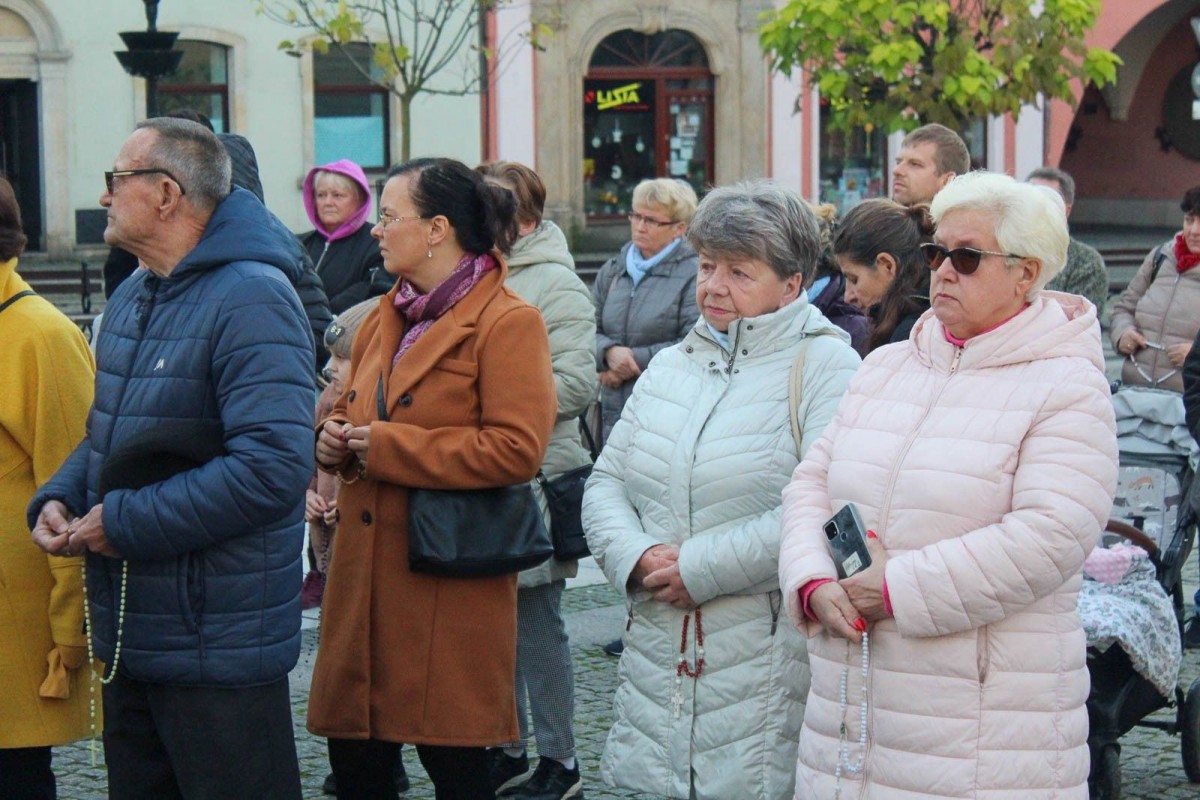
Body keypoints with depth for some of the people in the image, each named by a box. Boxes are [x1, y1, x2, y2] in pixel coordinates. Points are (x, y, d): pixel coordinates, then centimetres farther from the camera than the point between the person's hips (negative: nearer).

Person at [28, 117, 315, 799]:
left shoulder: (251, 300, -18)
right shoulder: (133, 299, 13)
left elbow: (273, 467, -28)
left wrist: (125, 523, -23)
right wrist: (59, 499, 1)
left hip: (219, 650, -9)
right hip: (128, 638, 9)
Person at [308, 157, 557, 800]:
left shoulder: (508, 323, -10)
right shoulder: (386, 318, 16)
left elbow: (517, 449, -20)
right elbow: (352, 407, 29)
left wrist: (386, 447, -17)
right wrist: (334, 437, 4)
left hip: (449, 587, -8)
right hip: (367, 575, 8)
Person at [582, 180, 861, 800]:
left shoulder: (823, 365, -5)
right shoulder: (670, 366, 19)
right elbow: (607, 482, 16)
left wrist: (702, 568, -15)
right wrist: (636, 557, -6)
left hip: (767, 659, -6)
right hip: (659, 654, 6)